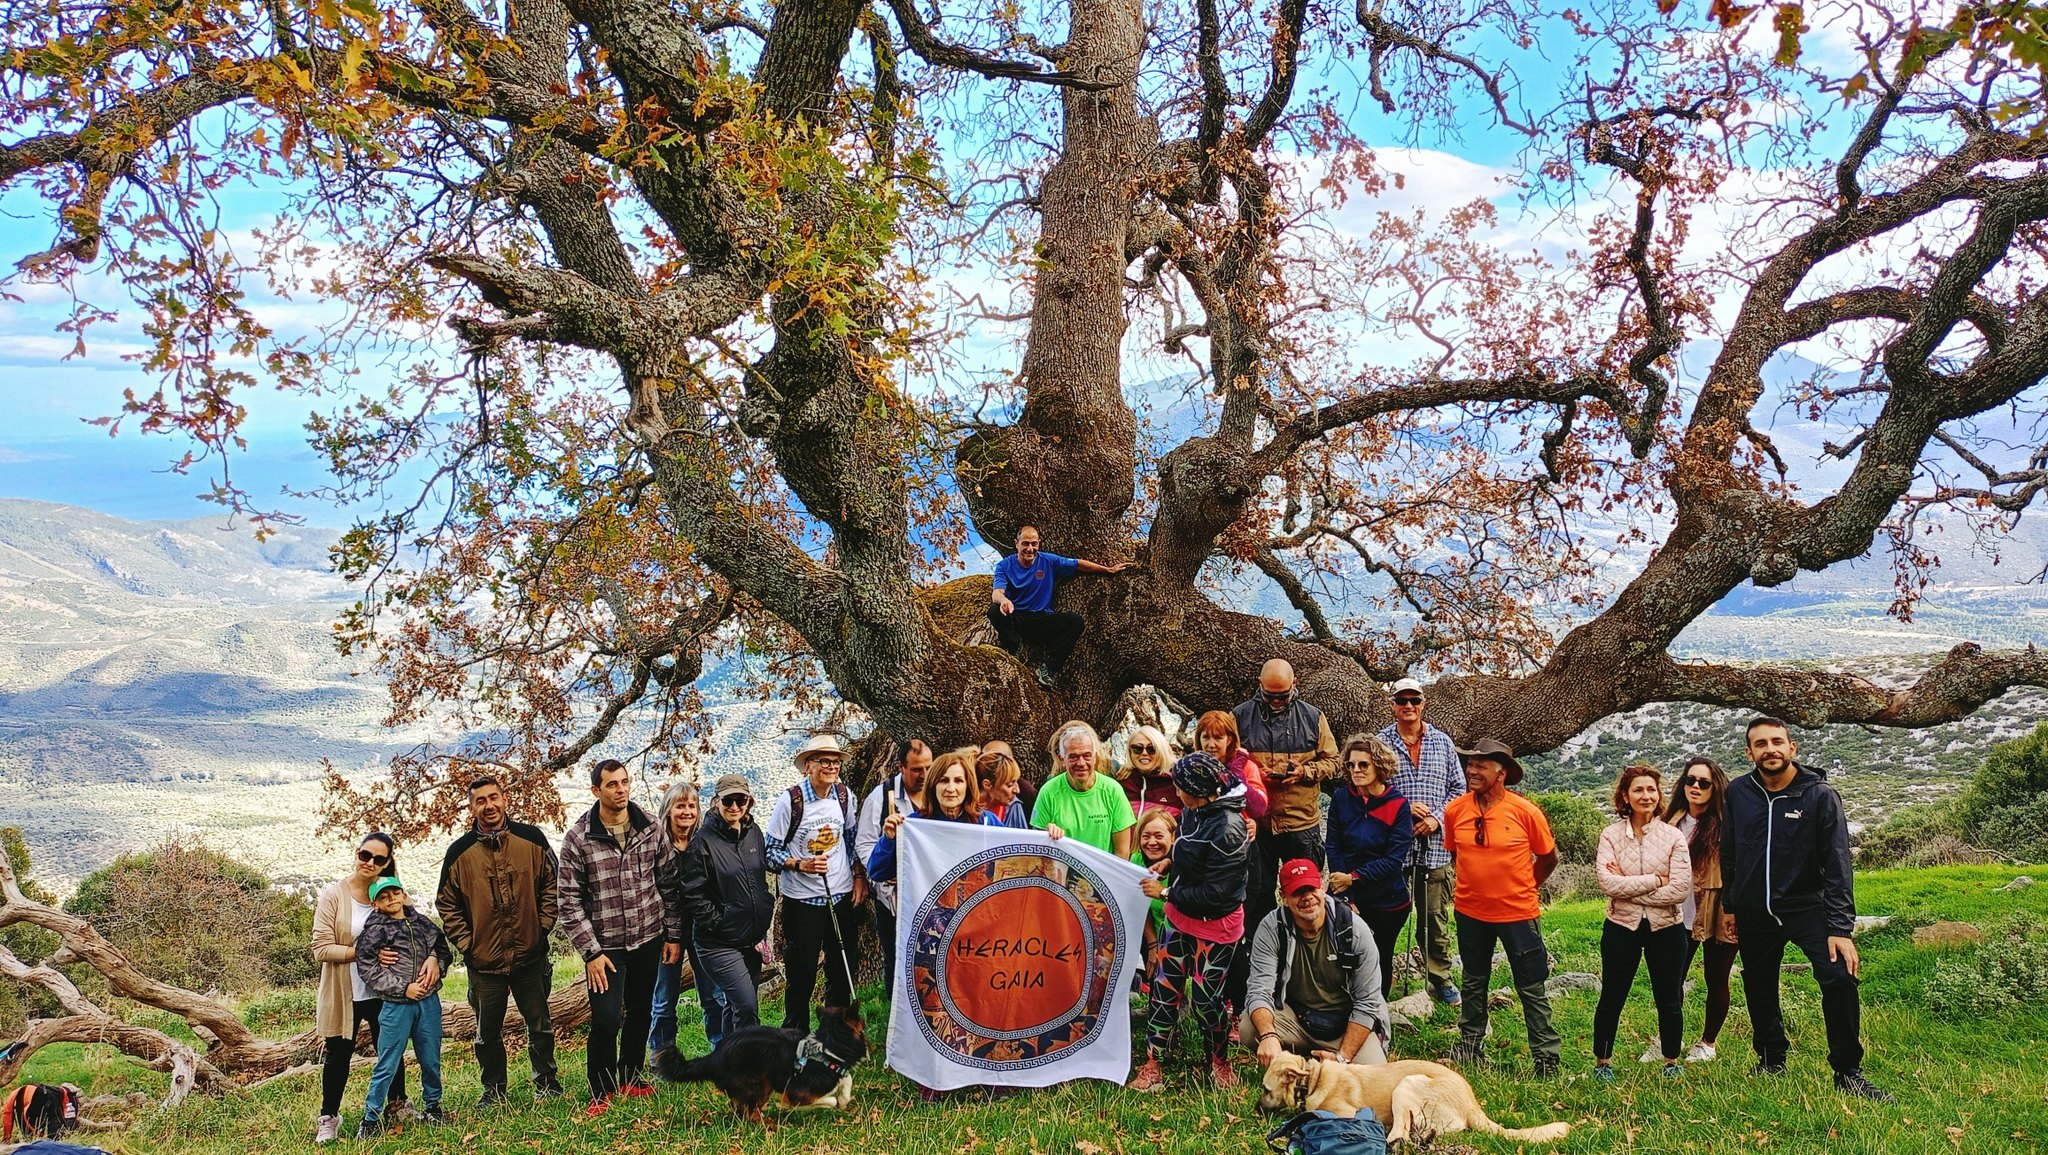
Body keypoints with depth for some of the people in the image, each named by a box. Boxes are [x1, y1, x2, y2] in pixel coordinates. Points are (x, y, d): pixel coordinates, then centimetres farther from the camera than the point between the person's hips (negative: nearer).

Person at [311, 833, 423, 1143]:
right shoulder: (334, 895, -12)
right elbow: (321, 949, -16)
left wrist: (432, 956, -21)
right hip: (344, 993, -3)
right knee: (338, 1055, 10)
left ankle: (399, 1104, 37)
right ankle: (328, 1117, 28)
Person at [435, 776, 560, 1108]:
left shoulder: (531, 839, -2)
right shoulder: (459, 852, -2)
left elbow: (551, 885, 6)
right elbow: (447, 904, 5)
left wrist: (543, 927, -1)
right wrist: (466, 944, -2)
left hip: (530, 955, 0)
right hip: (484, 960, 0)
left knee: (540, 1024, 10)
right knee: (488, 1032, 11)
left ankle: (546, 1083, 26)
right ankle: (493, 1090, 28)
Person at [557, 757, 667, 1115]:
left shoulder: (653, 828, -2)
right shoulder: (578, 838, -11)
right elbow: (569, 899, -9)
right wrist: (591, 952, -11)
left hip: (648, 939, 4)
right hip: (605, 946, -3)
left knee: (641, 1013, 15)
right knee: (606, 1020, -10)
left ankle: (631, 1078, 35)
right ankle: (601, 1091, 12)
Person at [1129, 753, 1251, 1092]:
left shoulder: (1227, 830, -29)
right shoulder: (1194, 812, -5)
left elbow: (1214, 894, -26)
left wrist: (1166, 892, -18)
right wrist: (1167, 865, 0)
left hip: (1214, 927, -7)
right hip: (1181, 917, 7)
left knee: (1204, 997, 6)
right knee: (1164, 987, 8)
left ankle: (1219, 1061, 31)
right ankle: (1152, 1063, 18)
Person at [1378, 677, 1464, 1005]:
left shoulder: (1443, 743, 9)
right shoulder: (1380, 743, 1)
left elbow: (1458, 788, 10)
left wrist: (1437, 818, -5)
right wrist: (1403, 808, -12)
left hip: (1435, 846, 2)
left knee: (1436, 917, 10)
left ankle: (1440, 979, 24)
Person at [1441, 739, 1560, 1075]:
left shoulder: (1525, 812, -14)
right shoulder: (1455, 811, -7)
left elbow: (1549, 858, 0)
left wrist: (1520, 888, 4)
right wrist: (1477, 883, 9)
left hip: (1518, 913, -3)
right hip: (1470, 911, 3)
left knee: (1532, 988, 6)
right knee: (1474, 983, 19)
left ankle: (1546, 1055, 16)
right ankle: (1470, 1044, 34)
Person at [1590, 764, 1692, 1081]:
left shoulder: (1673, 836, -4)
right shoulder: (1611, 834, -4)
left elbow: (1681, 889, -13)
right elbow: (1607, 882, -16)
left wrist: (1628, 886, -15)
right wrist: (1655, 881, -17)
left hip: (1666, 927, 1)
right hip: (1622, 926, 0)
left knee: (1669, 1001, 13)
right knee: (1612, 999, 9)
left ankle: (1672, 1063, 31)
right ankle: (1602, 1063, 23)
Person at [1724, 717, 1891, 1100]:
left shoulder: (1820, 796, -10)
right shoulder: (1738, 793, -2)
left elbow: (1837, 865, -13)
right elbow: (1728, 854, 10)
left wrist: (1841, 928, -19)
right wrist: (1728, 906, 12)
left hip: (1807, 906, -3)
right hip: (1753, 913, 3)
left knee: (1839, 978, -20)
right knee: (1759, 990, 13)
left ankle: (1848, 1072, -6)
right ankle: (1771, 1058, 36)